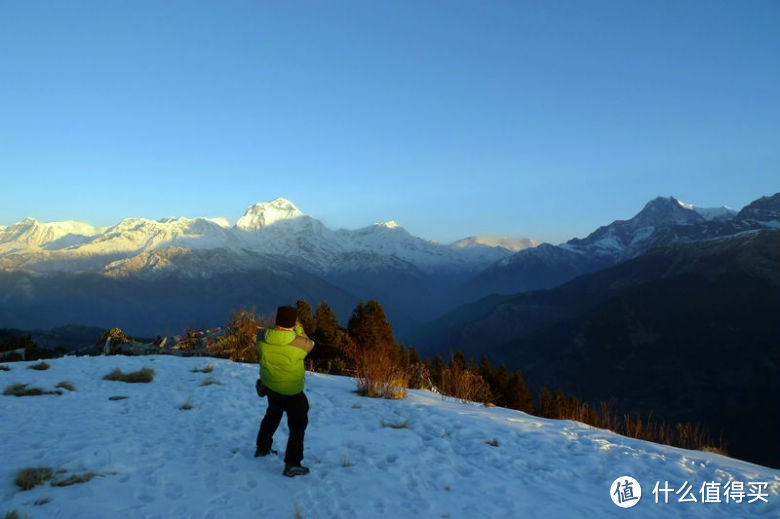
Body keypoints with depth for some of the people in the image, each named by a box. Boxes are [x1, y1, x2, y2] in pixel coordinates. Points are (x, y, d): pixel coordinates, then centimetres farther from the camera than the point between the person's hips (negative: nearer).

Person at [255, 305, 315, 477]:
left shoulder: (263, 337, -15)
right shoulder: (300, 342, -27)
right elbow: (309, 344, -4)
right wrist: (299, 329, 6)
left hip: (270, 387, 6)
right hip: (292, 392, -5)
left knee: (272, 416, 31)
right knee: (298, 425, 11)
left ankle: (262, 448, 47)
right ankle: (292, 465, 10)